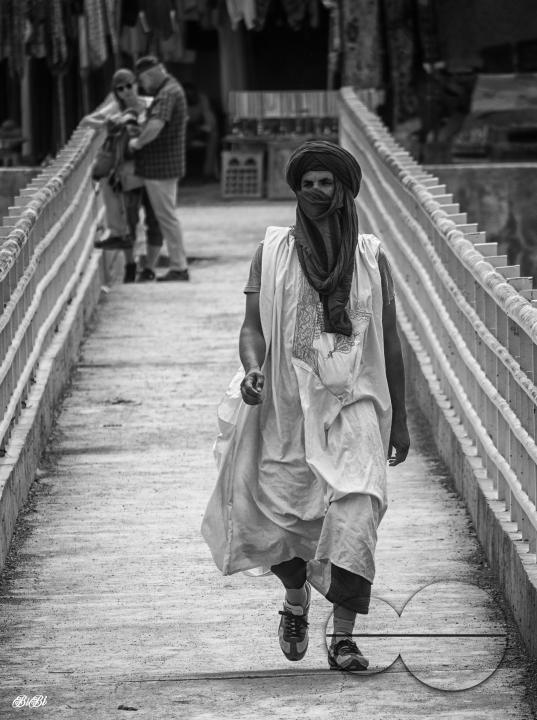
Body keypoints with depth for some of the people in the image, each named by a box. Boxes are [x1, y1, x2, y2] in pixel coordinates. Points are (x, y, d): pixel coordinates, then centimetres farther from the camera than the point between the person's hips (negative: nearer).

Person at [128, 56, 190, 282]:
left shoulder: (167, 94, -19)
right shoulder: (171, 90, 16)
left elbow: (155, 127, -32)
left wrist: (137, 142, -17)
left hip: (161, 166, -10)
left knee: (166, 216, -4)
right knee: (155, 216, 13)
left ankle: (179, 267, 0)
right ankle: (149, 267, 18)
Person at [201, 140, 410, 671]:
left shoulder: (370, 257, 7)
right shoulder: (272, 253, 5)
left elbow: (389, 343, 12)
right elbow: (252, 326, 3)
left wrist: (399, 419, 12)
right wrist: (252, 368, -20)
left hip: (354, 407, 0)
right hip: (287, 407, 0)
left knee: (354, 512, -17)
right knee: (282, 514, 0)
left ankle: (343, 637, -16)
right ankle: (295, 601, 33)